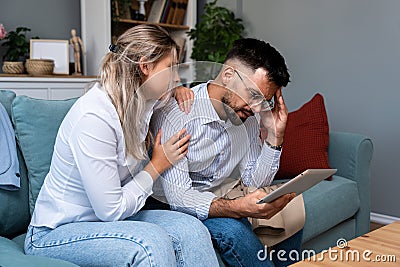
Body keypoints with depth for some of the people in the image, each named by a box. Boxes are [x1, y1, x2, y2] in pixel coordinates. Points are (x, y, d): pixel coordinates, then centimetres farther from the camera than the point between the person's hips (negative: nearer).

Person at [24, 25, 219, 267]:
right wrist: (158, 165, -12)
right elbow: (111, 210, -23)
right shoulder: (93, 118, -27)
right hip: (54, 235, -7)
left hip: (107, 219, 8)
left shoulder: (140, 103, -1)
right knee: (151, 240, -34)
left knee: (190, 228, -18)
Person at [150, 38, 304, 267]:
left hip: (223, 197, 7)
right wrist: (238, 207, -43)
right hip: (181, 207, -6)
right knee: (231, 230, -32)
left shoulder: (247, 116, -2)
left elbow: (255, 182, 2)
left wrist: (275, 137, -12)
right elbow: (177, 196, -29)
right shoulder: (176, 113, -24)